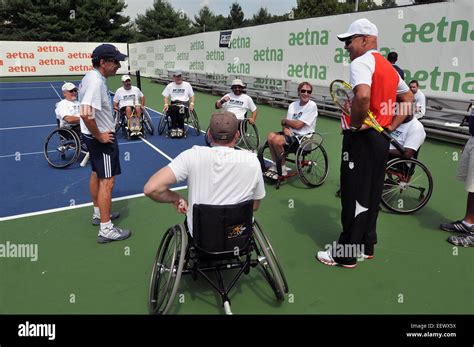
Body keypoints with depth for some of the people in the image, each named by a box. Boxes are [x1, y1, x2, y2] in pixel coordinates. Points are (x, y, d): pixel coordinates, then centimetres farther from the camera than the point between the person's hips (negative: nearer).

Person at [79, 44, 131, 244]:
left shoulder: (91, 77, 8)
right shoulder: (96, 82, -24)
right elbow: (86, 114, -35)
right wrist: (100, 136, -22)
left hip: (94, 135, 11)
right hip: (101, 138, -11)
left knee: (96, 174, 20)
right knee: (107, 181, -5)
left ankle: (98, 214, 37)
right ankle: (106, 229, 2)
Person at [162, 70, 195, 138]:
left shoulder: (187, 85, 12)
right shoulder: (170, 86, 13)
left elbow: (192, 96, 12)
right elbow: (166, 97, 13)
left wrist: (192, 104, -7)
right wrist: (166, 104, -7)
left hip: (184, 103, -1)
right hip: (174, 103, 1)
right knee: (173, 109, -36)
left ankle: (180, 128, -25)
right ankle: (174, 129, -28)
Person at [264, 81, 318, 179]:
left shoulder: (312, 106, -11)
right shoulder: (293, 105, 10)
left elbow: (298, 125, -16)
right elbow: (286, 124, 8)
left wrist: (284, 121, -1)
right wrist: (285, 128, -16)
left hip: (304, 137, -7)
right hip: (291, 133, 7)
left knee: (277, 140, -26)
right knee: (270, 136, -15)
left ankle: (282, 170, -7)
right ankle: (275, 165, -1)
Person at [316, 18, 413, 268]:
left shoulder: (361, 62, -13)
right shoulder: (389, 67, 15)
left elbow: (362, 96, -33)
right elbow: (408, 98, 24)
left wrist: (355, 124, -18)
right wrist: (391, 125, 15)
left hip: (361, 138, -9)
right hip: (381, 138, 9)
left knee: (354, 198, -1)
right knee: (371, 196, 16)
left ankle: (346, 254, 10)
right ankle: (366, 246, 29)